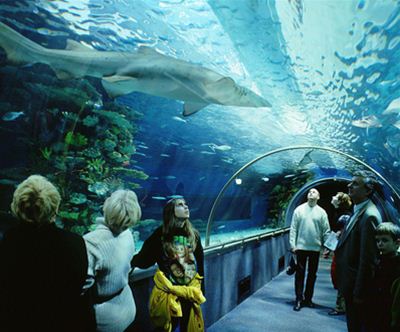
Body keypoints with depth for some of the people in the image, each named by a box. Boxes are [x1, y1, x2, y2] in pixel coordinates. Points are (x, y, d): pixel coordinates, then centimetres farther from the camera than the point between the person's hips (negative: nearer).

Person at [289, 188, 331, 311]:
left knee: (312, 274, 11)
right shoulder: (299, 209, 0)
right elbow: (293, 228, -2)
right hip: (301, 247, -2)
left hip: (315, 248, 2)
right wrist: (292, 244, -7)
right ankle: (299, 299, 11)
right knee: (300, 273, 3)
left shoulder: (321, 212, 3)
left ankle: (308, 298, 24)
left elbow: (326, 231, 3)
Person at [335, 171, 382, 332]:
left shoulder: (369, 216, -23)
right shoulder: (358, 210, 6)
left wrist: (359, 293, -19)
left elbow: (367, 260, -23)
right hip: (350, 282, 9)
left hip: (357, 285, -9)